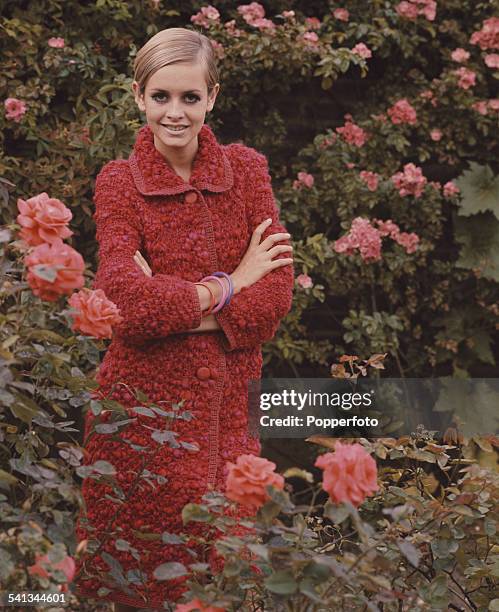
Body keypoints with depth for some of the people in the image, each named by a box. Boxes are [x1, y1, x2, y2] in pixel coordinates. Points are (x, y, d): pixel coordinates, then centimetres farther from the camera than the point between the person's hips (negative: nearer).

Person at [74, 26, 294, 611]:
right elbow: (127, 300, -17)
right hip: (144, 403, -2)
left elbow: (276, 293, -5)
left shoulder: (246, 169, 5)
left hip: (227, 403, 2)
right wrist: (226, 287, -9)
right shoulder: (118, 181, -3)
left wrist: (174, 308, -13)